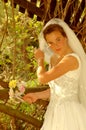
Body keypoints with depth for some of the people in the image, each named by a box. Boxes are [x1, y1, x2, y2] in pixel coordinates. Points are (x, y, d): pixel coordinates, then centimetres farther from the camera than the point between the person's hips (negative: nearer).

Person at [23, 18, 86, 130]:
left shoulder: (72, 59, -19)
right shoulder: (54, 59, 8)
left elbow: (43, 78, -21)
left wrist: (40, 60, -3)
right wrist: (37, 95, 6)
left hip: (69, 113, -8)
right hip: (56, 112, 8)